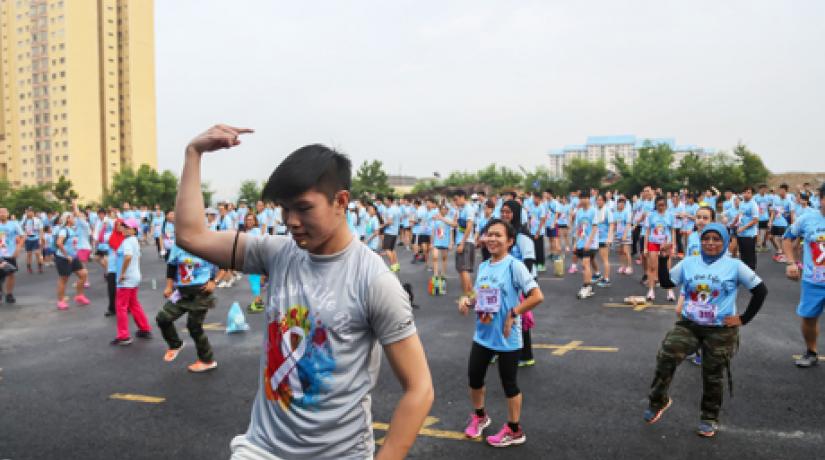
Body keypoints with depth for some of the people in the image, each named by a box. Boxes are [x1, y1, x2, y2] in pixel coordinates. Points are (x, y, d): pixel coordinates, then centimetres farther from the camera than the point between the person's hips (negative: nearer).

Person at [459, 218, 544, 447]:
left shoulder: (514, 266, -16)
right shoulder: (483, 266, 4)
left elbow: (537, 296, -22)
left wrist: (512, 314, -21)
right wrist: (467, 300, -5)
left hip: (507, 338, -6)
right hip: (483, 335, 6)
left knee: (509, 383, 9)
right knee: (474, 376, 16)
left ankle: (514, 430, 28)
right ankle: (479, 416, 43)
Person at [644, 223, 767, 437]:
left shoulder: (734, 266, -5)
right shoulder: (688, 263, 4)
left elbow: (760, 290, -2)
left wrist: (743, 319, -5)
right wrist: (663, 260, -7)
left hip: (720, 331, -2)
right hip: (688, 325, 2)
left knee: (712, 376, 8)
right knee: (665, 357, -17)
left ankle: (710, 419, 29)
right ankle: (658, 401, 4)